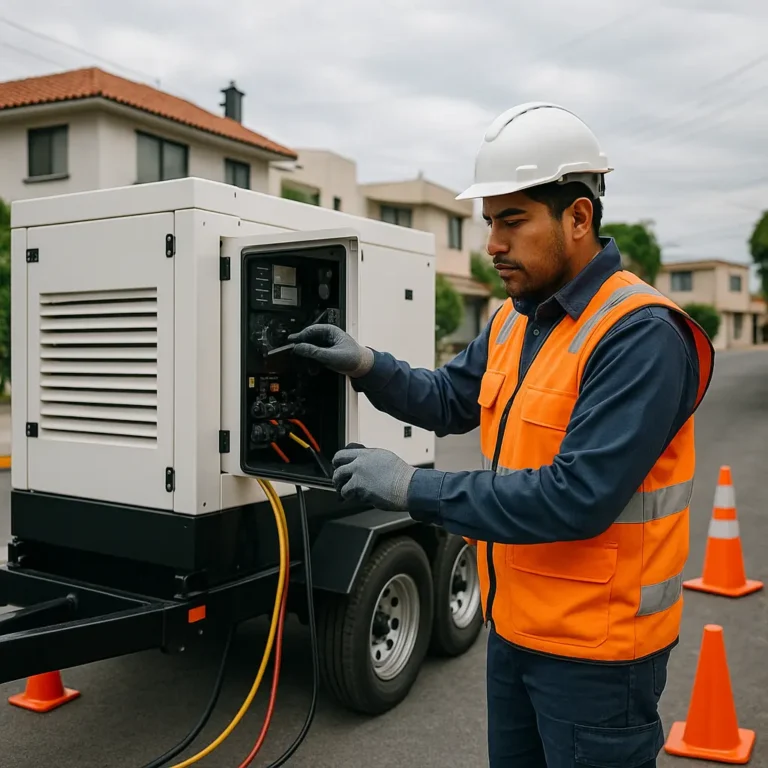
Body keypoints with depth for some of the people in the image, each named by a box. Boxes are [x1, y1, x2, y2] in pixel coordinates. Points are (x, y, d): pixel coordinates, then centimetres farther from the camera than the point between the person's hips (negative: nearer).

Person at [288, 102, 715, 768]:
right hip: (515, 625, 8)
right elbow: (450, 402, 15)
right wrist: (366, 366, -3)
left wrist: (413, 487, -26)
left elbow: (578, 498, -30)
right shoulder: (513, 321, 5)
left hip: (596, 646, -8)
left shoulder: (641, 337, -23)